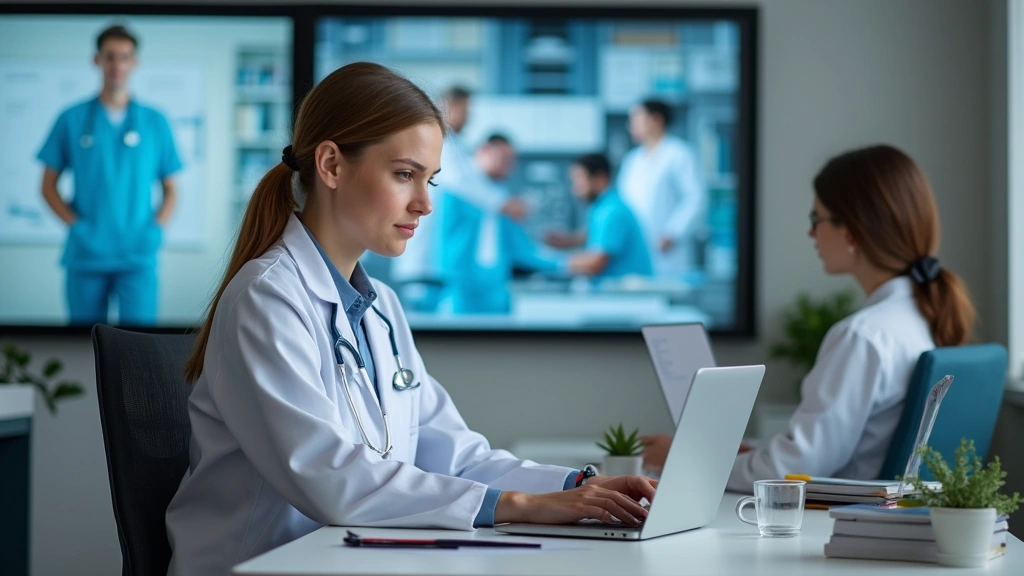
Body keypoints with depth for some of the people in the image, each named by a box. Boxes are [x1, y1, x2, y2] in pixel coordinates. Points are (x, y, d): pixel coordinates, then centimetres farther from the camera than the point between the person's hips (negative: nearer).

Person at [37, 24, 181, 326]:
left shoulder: (154, 122, 7)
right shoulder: (73, 119, 6)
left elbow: (170, 190, 10)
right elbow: (49, 186, 8)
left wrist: (156, 228, -7)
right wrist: (75, 223, -8)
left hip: (137, 256, 0)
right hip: (85, 255, 1)